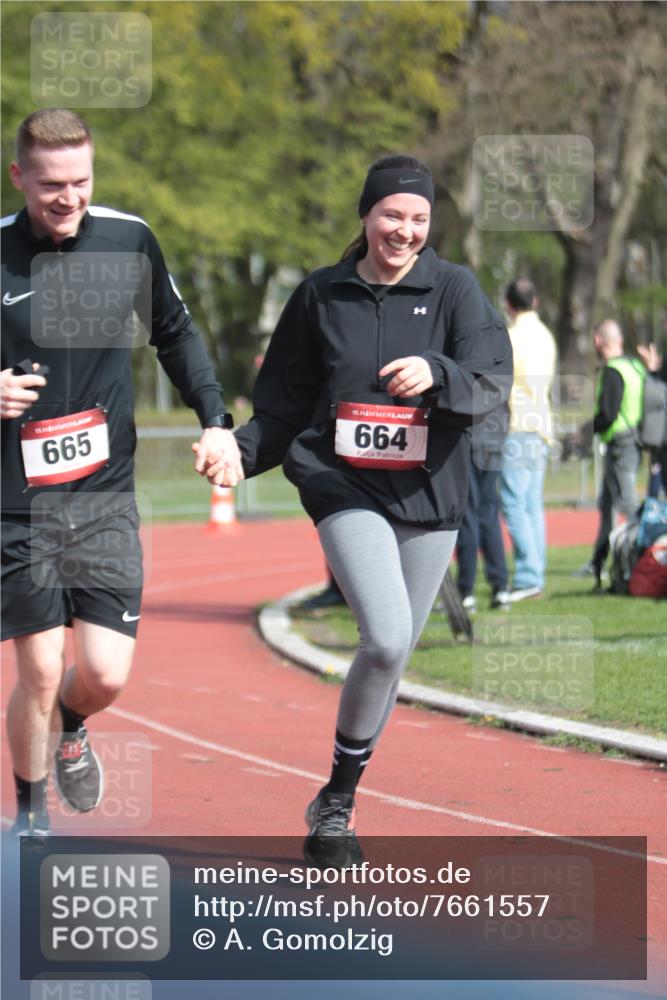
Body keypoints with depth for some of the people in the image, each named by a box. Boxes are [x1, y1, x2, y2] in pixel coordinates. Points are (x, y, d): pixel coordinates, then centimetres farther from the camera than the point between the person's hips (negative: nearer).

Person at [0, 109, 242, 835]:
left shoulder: (129, 240, 0)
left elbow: (174, 333, 17)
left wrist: (215, 419, 8)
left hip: (106, 496, 2)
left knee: (106, 673, -4)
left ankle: (69, 728, 32)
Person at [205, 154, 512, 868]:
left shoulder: (454, 289, 3)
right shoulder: (321, 297, 6)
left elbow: (492, 381, -8)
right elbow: (283, 407, 11)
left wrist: (435, 373, -27)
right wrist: (239, 449, -6)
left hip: (429, 495, 2)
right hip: (345, 488, -2)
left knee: (393, 656, 7)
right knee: (385, 640, -21)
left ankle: (337, 804, 25)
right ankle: (335, 802, -5)